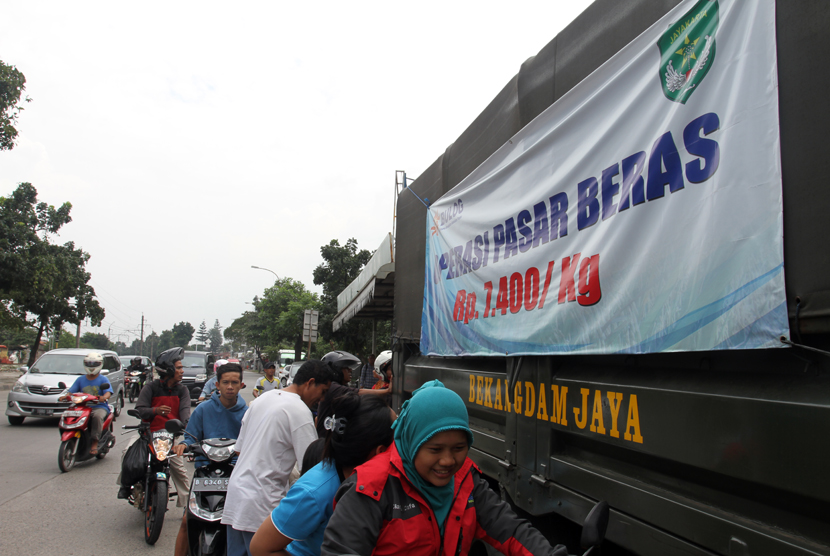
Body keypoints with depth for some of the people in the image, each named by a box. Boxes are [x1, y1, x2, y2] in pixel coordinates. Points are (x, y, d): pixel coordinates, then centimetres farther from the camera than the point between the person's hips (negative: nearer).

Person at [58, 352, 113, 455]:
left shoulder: (103, 379, 4)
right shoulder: (80, 379, 17)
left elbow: (108, 392, -9)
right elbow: (71, 391, 9)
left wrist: (103, 397, -32)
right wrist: (66, 396, -14)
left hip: (100, 407, -4)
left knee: (97, 416, -36)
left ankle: (95, 443, -29)